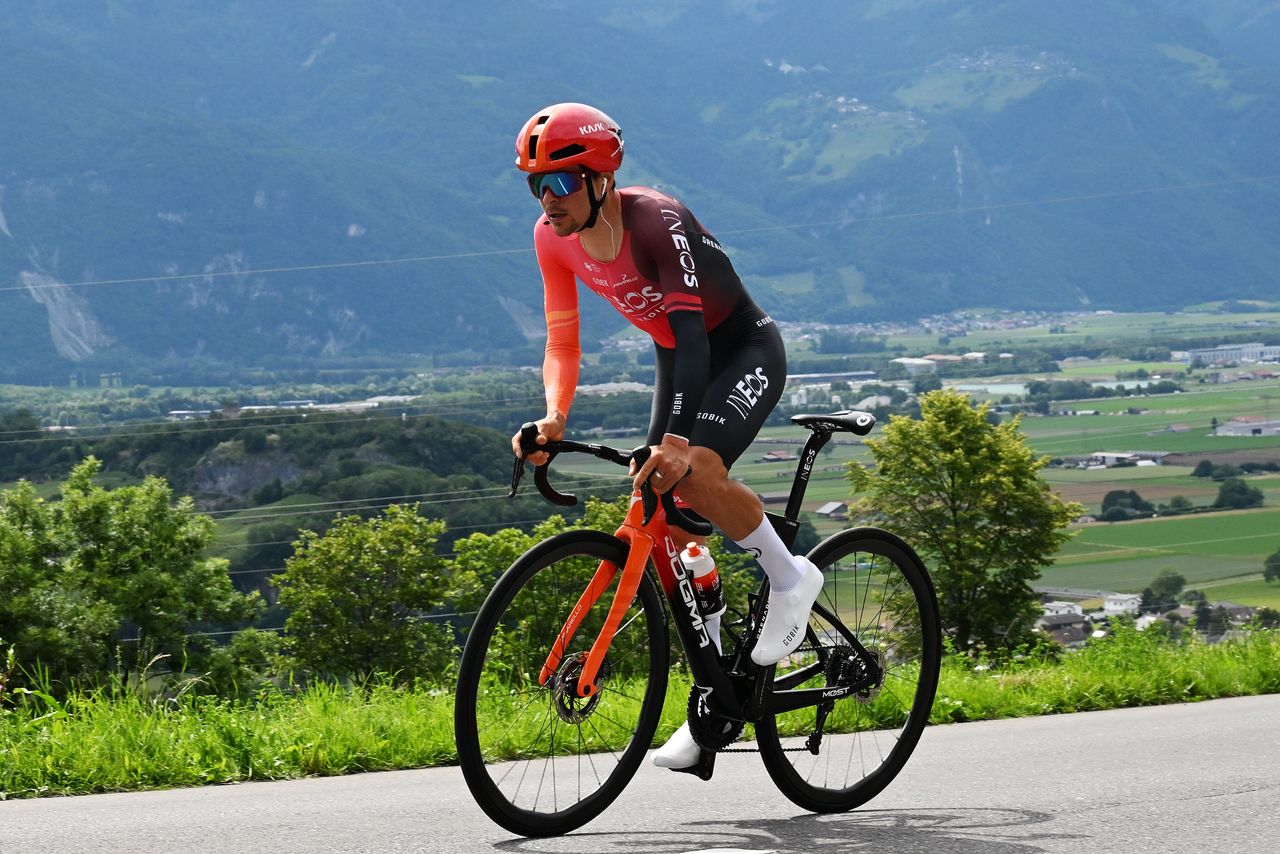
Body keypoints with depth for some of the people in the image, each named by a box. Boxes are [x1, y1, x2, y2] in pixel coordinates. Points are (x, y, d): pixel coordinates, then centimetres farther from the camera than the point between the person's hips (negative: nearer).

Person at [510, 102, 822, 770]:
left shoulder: (658, 222, -30)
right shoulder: (554, 238, -11)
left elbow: (691, 334, -38)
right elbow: (562, 341, -7)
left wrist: (676, 440, -49)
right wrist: (553, 418, -27)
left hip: (746, 350, -7)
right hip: (677, 359, 7)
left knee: (695, 473, -33)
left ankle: (790, 578, -6)